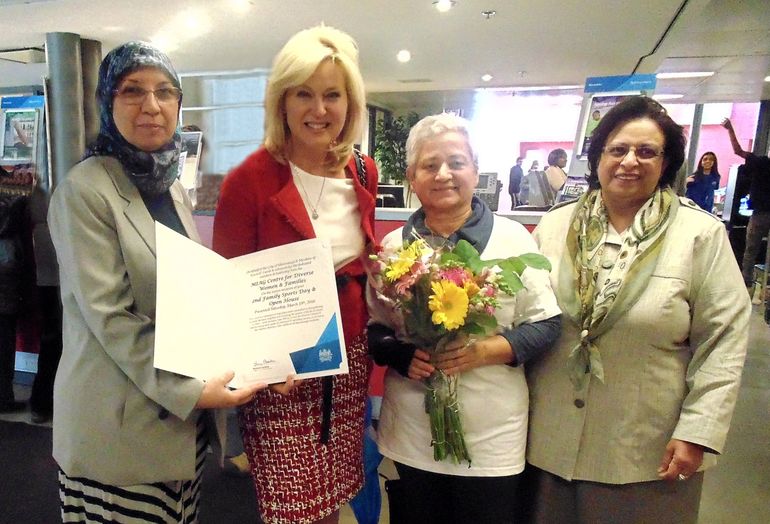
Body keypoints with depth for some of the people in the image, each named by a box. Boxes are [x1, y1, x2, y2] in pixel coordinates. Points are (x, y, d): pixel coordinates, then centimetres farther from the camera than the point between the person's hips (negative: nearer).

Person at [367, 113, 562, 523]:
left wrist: (485, 351, -19)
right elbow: (373, 328, 5)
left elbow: (546, 325, -5)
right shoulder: (393, 245, 1)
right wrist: (402, 356, -15)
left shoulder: (513, 237, -5)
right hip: (412, 432, 2)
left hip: (492, 433, -2)